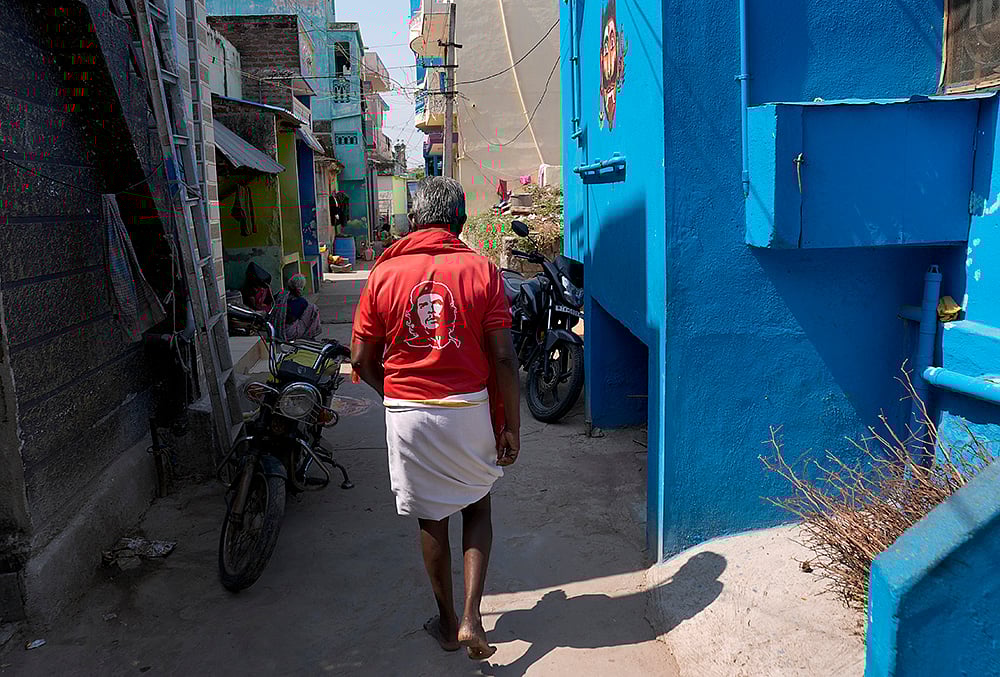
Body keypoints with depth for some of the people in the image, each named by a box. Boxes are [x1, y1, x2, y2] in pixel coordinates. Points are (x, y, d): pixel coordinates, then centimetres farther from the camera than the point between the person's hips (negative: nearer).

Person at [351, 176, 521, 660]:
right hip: (469, 408, 0)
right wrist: (511, 427, -1)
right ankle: (471, 618, 11)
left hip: (407, 415, 1)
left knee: (431, 518, 16)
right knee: (477, 508, 20)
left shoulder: (384, 274, -2)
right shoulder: (481, 271, -6)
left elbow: (362, 360, 1)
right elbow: (503, 358, -9)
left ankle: (447, 622, 30)